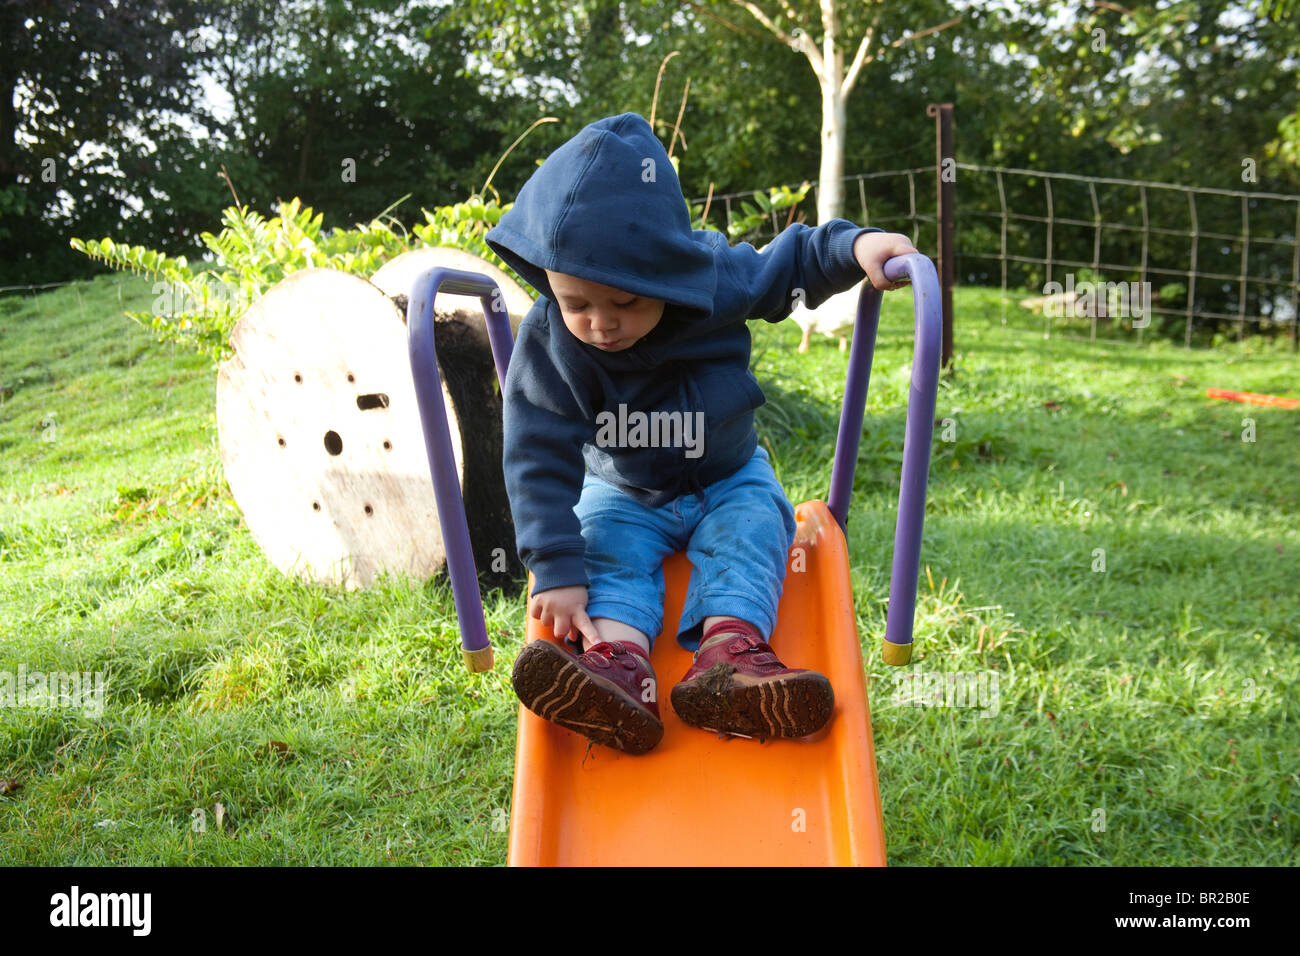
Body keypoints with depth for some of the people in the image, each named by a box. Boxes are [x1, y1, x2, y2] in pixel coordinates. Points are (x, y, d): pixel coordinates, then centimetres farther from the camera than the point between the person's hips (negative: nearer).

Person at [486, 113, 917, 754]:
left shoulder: (717, 278, -22)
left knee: (756, 521, -26)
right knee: (601, 539, -27)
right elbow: (538, 461, -26)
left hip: (728, 481, 1)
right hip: (622, 492, -1)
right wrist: (556, 570, -32)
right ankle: (619, 661, -50)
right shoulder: (546, 343, -25)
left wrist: (855, 245, -24)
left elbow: (790, 261, -3)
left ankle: (728, 652, -45)